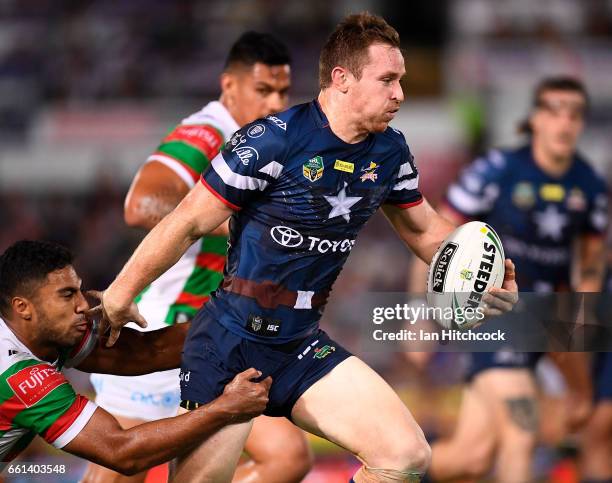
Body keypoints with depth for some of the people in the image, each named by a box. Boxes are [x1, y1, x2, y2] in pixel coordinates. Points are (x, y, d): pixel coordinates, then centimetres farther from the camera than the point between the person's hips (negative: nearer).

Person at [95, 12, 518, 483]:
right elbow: (188, 224, -12)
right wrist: (119, 295, -6)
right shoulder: (272, 140, -18)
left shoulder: (391, 152, 2)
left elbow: (426, 230, 17)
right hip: (230, 342, -6)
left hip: (304, 345, 6)